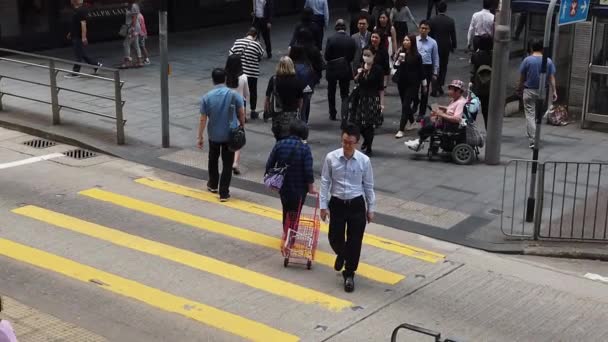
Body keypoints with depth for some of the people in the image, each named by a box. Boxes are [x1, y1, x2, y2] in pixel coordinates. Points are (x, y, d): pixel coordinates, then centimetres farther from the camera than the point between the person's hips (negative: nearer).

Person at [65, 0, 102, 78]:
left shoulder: (81, 11, -18)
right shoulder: (76, 11, 12)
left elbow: (83, 24, -22)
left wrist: (84, 37, -25)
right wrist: (71, 33, 26)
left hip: (79, 37, -10)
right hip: (75, 37, 10)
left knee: (78, 55, -1)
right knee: (82, 54, 16)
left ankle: (75, 72, 5)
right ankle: (95, 65, 24)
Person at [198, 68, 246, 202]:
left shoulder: (207, 97, -9)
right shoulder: (234, 95, -11)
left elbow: (203, 119, -7)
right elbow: (241, 114, -4)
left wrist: (200, 136, 2)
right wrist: (242, 126, 15)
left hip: (214, 135, 1)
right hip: (230, 135, -1)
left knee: (213, 160, 24)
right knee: (227, 163, 5)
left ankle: (213, 185, 40)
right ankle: (224, 193, 5)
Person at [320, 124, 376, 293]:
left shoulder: (364, 161, -9)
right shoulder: (331, 158, -9)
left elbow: (368, 186, 1)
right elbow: (325, 182, -1)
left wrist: (371, 208, 4)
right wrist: (323, 205, -3)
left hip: (357, 205, 0)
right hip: (337, 203, 1)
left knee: (355, 241, 3)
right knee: (334, 238, 7)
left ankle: (349, 274, 22)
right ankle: (342, 255, 45)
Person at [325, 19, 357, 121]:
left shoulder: (331, 39, -14)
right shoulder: (351, 40, -7)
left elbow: (326, 56, -10)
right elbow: (352, 57, -1)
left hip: (332, 69, -1)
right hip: (346, 70, 1)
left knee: (331, 93, 17)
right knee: (345, 94, 7)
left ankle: (332, 114, 26)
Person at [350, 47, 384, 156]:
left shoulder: (378, 69, -8)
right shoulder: (360, 67, 5)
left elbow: (381, 88, -6)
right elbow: (355, 81, 12)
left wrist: (381, 102, -9)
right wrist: (358, 74, -8)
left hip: (372, 99, -5)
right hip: (360, 98, 5)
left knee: (369, 124, -3)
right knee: (358, 123, 7)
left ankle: (368, 148, 9)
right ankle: (366, 140, 35)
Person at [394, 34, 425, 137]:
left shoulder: (416, 56, -9)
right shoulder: (401, 53, 1)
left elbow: (420, 70, -2)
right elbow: (395, 66, 4)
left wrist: (424, 84, 5)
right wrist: (398, 60, -16)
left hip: (412, 84, -5)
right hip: (401, 82, 5)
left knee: (406, 105, -9)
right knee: (405, 104, 16)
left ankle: (401, 130, -12)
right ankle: (412, 122, 38)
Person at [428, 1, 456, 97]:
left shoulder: (432, 20, -9)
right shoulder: (451, 21, -7)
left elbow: (429, 34, -5)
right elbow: (453, 35, -1)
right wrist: (453, 46, 12)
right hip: (446, 47, 1)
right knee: (443, 67, 15)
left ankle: (435, 89, -2)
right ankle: (440, 86, 16)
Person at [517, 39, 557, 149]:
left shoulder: (527, 60, -9)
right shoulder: (548, 61, -2)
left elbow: (522, 77, -2)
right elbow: (551, 78, -2)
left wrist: (519, 87, 14)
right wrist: (554, 91, 4)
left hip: (529, 90, -3)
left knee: (530, 115, -2)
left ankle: (532, 140, -13)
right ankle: (536, 136, 31)